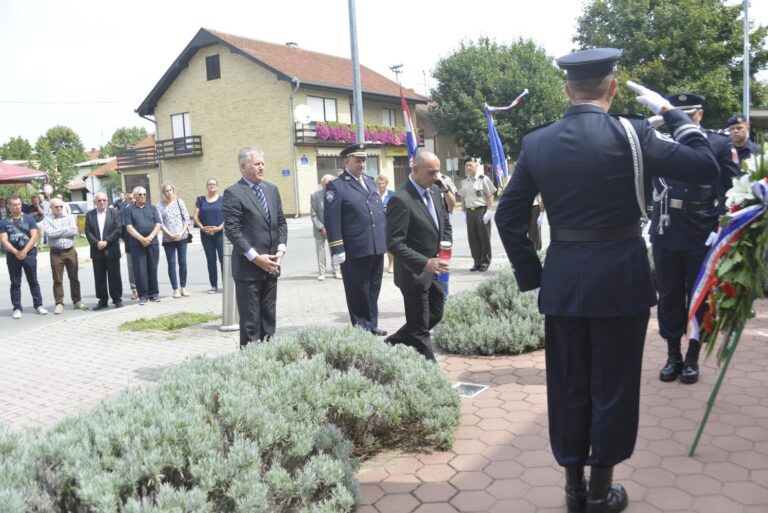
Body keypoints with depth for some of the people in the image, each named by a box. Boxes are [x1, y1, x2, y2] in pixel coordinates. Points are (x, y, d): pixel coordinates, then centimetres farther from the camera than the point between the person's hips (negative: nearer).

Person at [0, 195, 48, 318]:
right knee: (15, 283, 5)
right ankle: (17, 308, 9)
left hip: (29, 254, 0)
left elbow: (34, 236, -5)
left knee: (33, 281, 6)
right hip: (12, 256, 0)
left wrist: (24, 251, -13)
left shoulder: (29, 218, 2)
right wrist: (16, 252, -16)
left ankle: (38, 305, 13)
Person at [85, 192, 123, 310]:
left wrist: (106, 241, -14)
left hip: (112, 250, -2)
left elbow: (118, 230, -7)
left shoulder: (115, 212, 2)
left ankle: (117, 299, 12)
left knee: (114, 277, 3)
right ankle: (102, 300, 13)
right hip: (97, 251, 2)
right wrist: (97, 243, -13)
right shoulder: (89, 215, 9)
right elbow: (88, 232, 2)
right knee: (99, 278, 6)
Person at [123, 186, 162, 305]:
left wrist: (150, 237, -11)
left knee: (153, 269, 5)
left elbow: (158, 224, 4)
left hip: (152, 243, 2)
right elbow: (129, 228, -3)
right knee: (140, 270, -2)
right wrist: (141, 239, -14)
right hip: (137, 244, -2)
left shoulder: (152, 208, 13)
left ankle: (154, 294, 12)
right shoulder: (128, 210, 6)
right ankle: (143, 295, 4)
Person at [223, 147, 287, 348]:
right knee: (250, 321, 1)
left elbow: (281, 222, 14)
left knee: (269, 319, 13)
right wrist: (255, 257, -17)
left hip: (271, 265, 6)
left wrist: (281, 249, -2)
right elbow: (232, 230, -13)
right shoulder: (233, 193, -8)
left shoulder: (272, 190, 12)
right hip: (248, 268, -6)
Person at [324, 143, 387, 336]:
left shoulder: (370, 181, 16)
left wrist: (386, 239, 14)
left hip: (377, 248, 7)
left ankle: (372, 325, 27)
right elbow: (332, 220, -13)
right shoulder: (336, 186, -7)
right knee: (358, 292, 4)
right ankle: (361, 327, 17)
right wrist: (337, 249, -17)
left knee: (373, 290, 15)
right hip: (355, 250, -7)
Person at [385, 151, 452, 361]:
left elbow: (445, 222, 19)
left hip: (434, 271, 9)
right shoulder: (400, 200, -21)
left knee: (435, 316, 20)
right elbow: (394, 243, -24)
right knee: (419, 328, 4)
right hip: (415, 273, -9)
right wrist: (425, 263, -31)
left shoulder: (435, 190, 6)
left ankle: (393, 344, 36)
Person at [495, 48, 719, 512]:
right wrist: (671, 112, 4)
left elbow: (508, 216, 2)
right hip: (620, 279, -3)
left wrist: (532, 275, 8)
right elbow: (707, 167, -6)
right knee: (613, 386, 11)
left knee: (568, 385, 14)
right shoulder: (631, 133, -10)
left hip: (562, 281, 3)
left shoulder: (536, 142, 1)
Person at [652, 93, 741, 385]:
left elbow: (733, 190, 0)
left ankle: (692, 358, 23)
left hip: (703, 237, -1)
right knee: (669, 296, 9)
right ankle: (673, 356, 24)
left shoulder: (720, 144, 2)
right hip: (666, 236, 1)